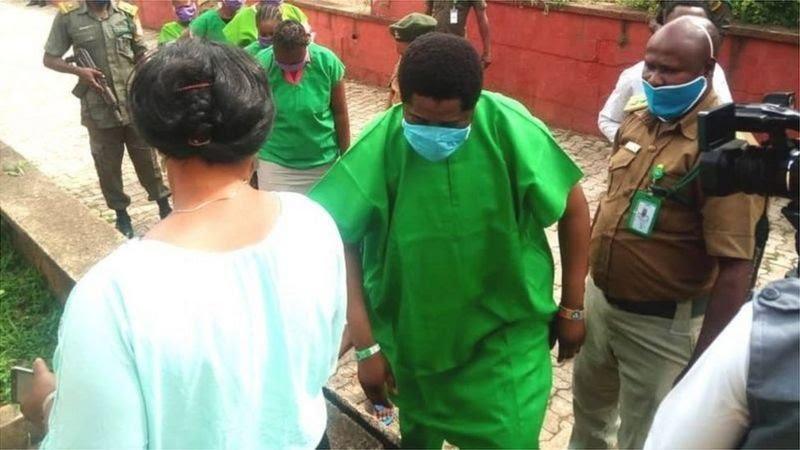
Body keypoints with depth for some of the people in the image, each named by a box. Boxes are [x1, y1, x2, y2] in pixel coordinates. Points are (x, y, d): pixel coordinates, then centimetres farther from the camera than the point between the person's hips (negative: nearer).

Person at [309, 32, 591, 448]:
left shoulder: (510, 129, -21)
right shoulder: (378, 147, -22)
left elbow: (573, 208, -8)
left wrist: (572, 308, -1)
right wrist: (366, 345, -15)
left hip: (507, 329, -1)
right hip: (413, 335, 2)